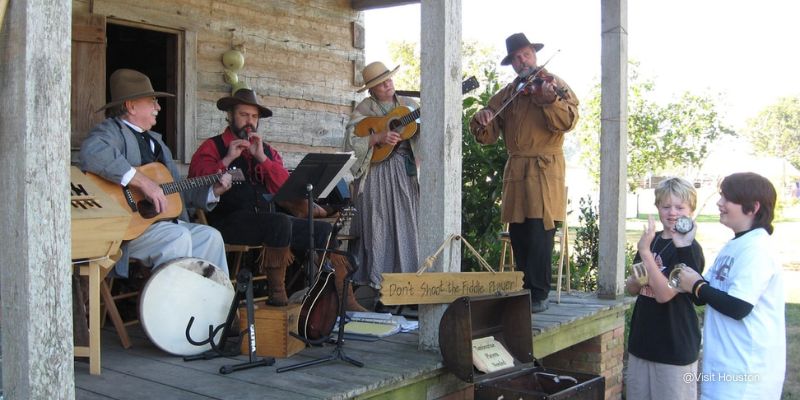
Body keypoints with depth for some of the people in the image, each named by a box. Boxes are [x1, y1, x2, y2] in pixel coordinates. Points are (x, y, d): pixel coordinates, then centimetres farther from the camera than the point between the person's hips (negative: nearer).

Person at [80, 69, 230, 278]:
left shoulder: (155, 140, 23)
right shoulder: (112, 130, -4)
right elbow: (92, 153, -29)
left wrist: (213, 191, 10)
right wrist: (142, 181, -31)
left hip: (163, 220, 8)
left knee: (210, 236, -8)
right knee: (178, 237, -28)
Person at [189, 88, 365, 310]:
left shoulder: (267, 151, 22)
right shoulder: (212, 147, 9)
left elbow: (286, 187, 7)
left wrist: (261, 158, -2)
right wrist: (228, 159, -11)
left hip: (269, 222, 6)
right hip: (230, 222, -6)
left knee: (323, 230, -11)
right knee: (280, 222, -34)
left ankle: (344, 300, -10)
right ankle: (276, 292, -24)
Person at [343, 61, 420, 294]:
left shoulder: (407, 104, 12)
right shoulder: (364, 110, 0)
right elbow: (350, 142, -9)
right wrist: (378, 138, -19)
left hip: (404, 170, 4)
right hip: (375, 173, -4)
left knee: (404, 223, 4)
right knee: (377, 225, -3)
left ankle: (403, 274, 11)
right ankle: (375, 279, 3)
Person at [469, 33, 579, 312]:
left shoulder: (553, 83, 1)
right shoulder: (506, 94, 15)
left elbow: (568, 121, -16)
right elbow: (488, 136, 9)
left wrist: (551, 100, -33)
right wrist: (481, 120, -12)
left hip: (545, 168, -5)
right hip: (515, 171, 5)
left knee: (539, 234, -10)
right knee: (518, 236, 8)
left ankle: (539, 295, -2)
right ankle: (524, 290, 20)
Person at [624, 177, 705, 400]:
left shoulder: (689, 249, -13)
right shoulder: (651, 240, 8)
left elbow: (664, 294, -23)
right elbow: (631, 289, 11)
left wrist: (645, 252, -27)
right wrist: (637, 278, -11)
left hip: (675, 349, -7)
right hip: (642, 342, 7)